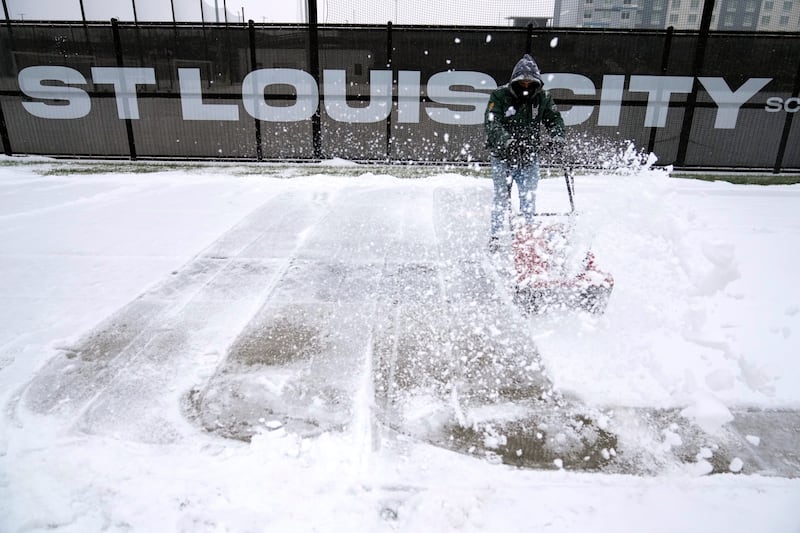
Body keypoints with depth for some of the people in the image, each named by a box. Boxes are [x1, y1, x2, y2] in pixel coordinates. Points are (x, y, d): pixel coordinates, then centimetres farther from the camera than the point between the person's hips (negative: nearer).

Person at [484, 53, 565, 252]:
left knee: (529, 197, 5)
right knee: (502, 197, -1)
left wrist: (557, 136, -17)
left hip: (530, 155, 3)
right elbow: (491, 122, -19)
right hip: (503, 155, -3)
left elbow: (554, 118, 5)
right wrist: (506, 139, -36)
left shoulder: (543, 97, 4)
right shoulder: (500, 95, -7)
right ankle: (495, 236, 11)